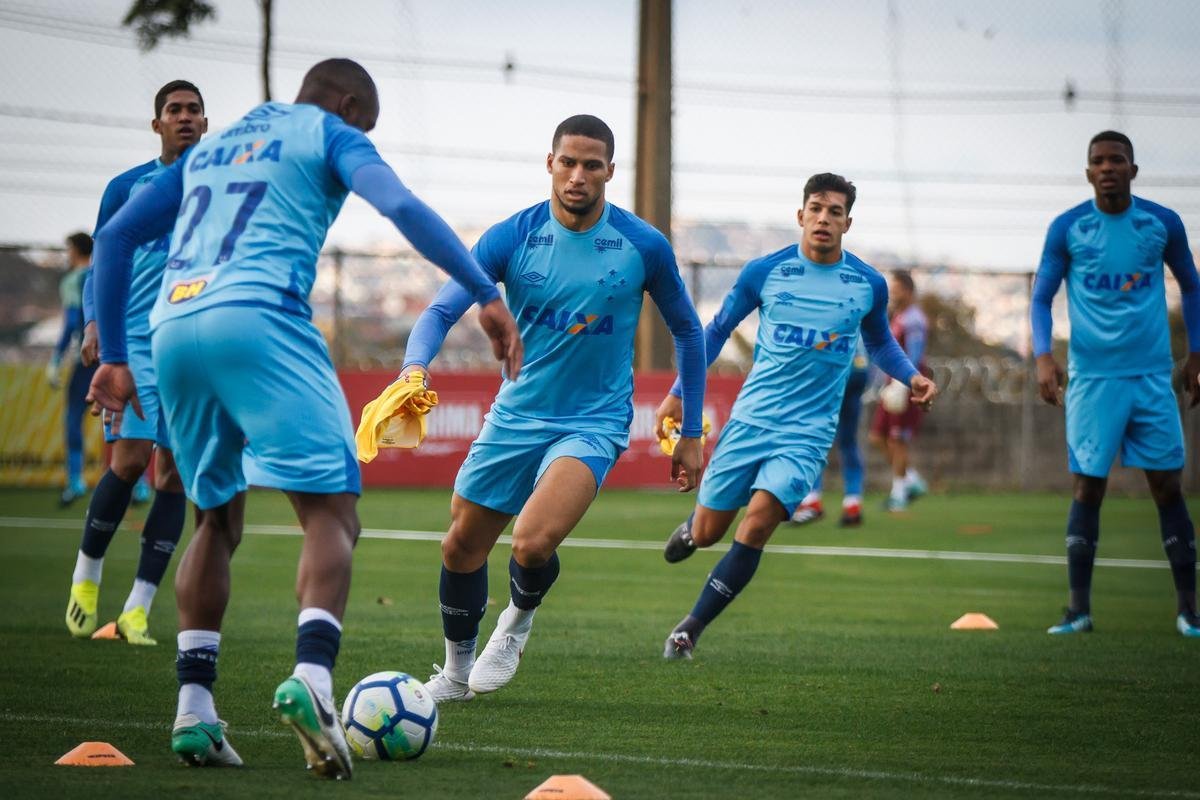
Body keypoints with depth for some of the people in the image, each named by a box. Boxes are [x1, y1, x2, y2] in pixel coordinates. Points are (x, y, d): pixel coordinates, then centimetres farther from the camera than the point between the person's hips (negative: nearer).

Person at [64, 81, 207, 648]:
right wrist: (93, 325, -4)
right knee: (130, 459, -16)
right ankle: (86, 573, 7)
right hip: (134, 340, -2)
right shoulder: (127, 188, 9)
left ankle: (138, 609, 0)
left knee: (176, 473, -3)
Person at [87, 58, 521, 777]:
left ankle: (194, 710, 10)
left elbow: (115, 237, 27)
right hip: (258, 316, -6)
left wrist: (114, 357, 28)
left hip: (172, 328, 6)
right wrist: (486, 294, -9)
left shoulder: (212, 146, 31)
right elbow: (401, 206, -6)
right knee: (331, 512, -8)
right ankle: (312, 677, -32)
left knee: (218, 521, 19)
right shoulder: (330, 136, 14)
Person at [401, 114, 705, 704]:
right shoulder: (512, 237, -8)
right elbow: (442, 310, -14)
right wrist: (415, 367, -35)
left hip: (594, 422, -3)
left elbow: (687, 332, 6)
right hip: (514, 418, 3)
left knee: (533, 542, -26)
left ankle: (518, 620, 9)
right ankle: (456, 671, 36)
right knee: (461, 549, 10)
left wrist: (691, 433, 6)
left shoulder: (644, 247, -9)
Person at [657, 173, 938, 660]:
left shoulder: (869, 285, 3)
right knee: (707, 533, 3)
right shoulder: (764, 272, 0)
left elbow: (879, 343, 23)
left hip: (808, 433, -1)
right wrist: (678, 393, 10)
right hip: (750, 420, 1)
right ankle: (690, 526, 42)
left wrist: (912, 376, 4)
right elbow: (717, 330, 13)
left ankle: (691, 629, -8)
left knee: (755, 527, -19)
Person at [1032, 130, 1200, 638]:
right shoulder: (1067, 229, -1)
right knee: (1088, 487, -1)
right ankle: (1079, 609, 6)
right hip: (1092, 377, -1)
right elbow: (1041, 297, 4)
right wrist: (1043, 356, -11)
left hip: (1152, 376, 1)